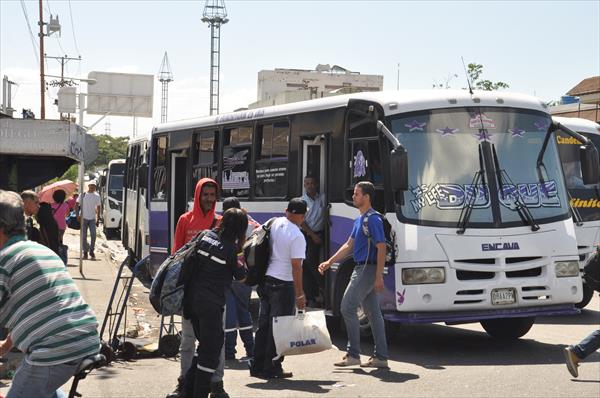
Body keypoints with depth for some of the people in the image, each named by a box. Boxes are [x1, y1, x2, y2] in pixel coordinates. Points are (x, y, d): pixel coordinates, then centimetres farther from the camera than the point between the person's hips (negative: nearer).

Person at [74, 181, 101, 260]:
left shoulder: (97, 196, 5)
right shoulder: (83, 195, 0)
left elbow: (98, 208, 10)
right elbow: (76, 205, 3)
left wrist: (98, 219, 7)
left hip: (92, 219, 1)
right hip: (84, 218, -1)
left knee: (93, 234, -12)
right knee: (84, 236, 2)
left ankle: (92, 251, 1)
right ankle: (85, 252, 12)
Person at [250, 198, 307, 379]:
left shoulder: (275, 223, 4)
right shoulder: (297, 237, -16)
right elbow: (296, 266, -18)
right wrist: (300, 294, -14)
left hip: (265, 279, 8)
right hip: (283, 283, -7)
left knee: (264, 324, 15)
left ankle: (257, 366, 21)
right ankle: (272, 369, 6)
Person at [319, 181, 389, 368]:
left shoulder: (373, 220, -14)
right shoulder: (359, 220, 16)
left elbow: (381, 248, -18)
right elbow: (349, 245, 23)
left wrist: (379, 276, -22)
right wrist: (329, 262, 19)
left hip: (368, 270, -10)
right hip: (361, 269, 10)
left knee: (348, 307, -8)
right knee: (373, 312, 9)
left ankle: (353, 354, -4)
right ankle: (380, 356, 11)